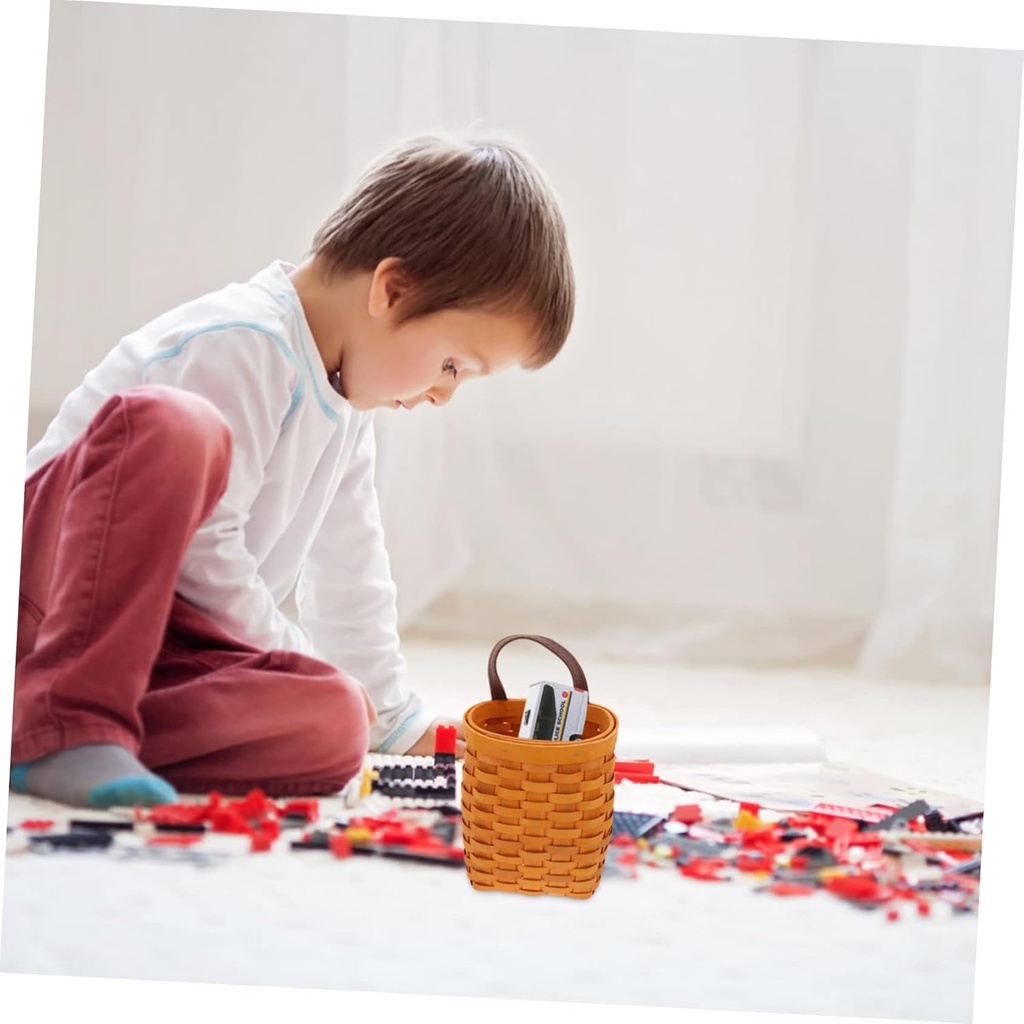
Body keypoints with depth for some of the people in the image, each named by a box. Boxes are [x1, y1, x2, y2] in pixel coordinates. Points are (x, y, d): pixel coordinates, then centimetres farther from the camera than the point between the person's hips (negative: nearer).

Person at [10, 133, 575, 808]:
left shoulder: (346, 404, 16)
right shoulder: (240, 345, -16)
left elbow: (349, 580, 26)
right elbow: (202, 552, -21)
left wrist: (396, 720, 30)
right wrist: (294, 660, -9)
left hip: (151, 637, 8)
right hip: (43, 574, -8)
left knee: (334, 726, -21)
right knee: (173, 424, -38)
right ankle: (64, 721, -38)